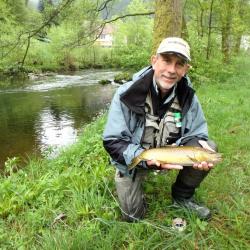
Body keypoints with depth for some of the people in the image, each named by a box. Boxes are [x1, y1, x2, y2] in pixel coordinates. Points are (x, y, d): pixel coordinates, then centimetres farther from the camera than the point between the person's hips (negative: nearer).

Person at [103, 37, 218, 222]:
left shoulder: (188, 96, -14)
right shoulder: (127, 94, -25)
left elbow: (196, 133, -5)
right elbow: (112, 142, -24)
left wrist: (199, 147, -30)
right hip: (134, 158, -2)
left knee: (209, 148, -18)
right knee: (134, 216, -4)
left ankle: (182, 197, 6)